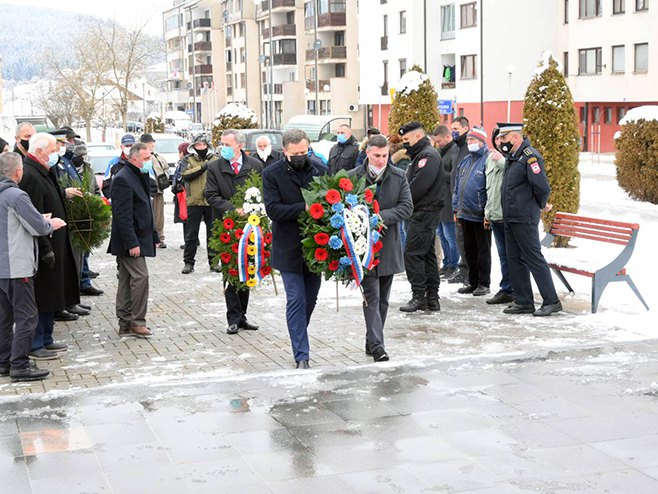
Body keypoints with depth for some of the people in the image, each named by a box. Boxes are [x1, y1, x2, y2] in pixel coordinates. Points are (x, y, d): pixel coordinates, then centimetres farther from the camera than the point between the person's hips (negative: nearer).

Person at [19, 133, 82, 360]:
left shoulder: (42, 173, 12)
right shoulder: (30, 176, -20)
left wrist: (64, 193, 19)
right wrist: (46, 249, -24)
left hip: (53, 245, 10)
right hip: (43, 247, -10)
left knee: (50, 297, 17)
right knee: (40, 297, -2)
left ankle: (45, 339, 28)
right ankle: (34, 345, 7)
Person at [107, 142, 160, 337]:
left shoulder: (140, 177, 16)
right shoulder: (123, 180, -16)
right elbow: (122, 215, -21)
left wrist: (153, 235, 20)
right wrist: (132, 243, -23)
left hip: (139, 238, 10)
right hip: (130, 240, -10)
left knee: (126, 281, 11)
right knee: (140, 277, -11)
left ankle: (125, 324, 15)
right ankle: (137, 322, -5)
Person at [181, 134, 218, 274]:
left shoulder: (215, 159, 7)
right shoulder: (190, 160, 4)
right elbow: (185, 175, -14)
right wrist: (203, 167, -22)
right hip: (194, 201, -1)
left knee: (213, 233, 8)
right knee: (191, 234, 5)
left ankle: (213, 261, 18)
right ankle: (188, 262, 13)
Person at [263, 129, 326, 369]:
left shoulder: (320, 170, 4)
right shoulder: (272, 174, -5)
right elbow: (273, 210, -14)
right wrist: (305, 208, -23)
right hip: (289, 248, -3)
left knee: (310, 299, 12)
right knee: (296, 301, -5)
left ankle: (298, 340, 33)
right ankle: (301, 356, -1)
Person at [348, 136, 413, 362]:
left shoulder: (398, 177, 3)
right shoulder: (353, 177, -4)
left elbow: (407, 207, -4)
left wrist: (381, 216, -17)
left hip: (389, 245, 3)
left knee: (383, 298, 11)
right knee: (372, 296, -9)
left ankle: (373, 341, 23)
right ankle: (377, 345, -11)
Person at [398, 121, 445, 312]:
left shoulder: (428, 155, -13)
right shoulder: (420, 155, 20)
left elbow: (418, 186, -23)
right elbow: (412, 184, 19)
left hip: (424, 212, -11)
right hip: (424, 213, 11)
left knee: (412, 253, -9)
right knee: (427, 254, 11)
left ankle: (419, 296, -6)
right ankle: (432, 299, 15)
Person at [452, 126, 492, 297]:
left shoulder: (488, 160, -12)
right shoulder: (465, 161, 13)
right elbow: (457, 186, 18)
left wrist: (488, 212, -20)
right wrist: (456, 207, 14)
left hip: (480, 215, -8)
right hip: (465, 213, 8)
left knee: (483, 250, 3)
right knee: (469, 249, 14)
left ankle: (484, 283, 11)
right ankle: (473, 282, 24)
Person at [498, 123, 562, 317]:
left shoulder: (530, 156, -16)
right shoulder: (513, 158, 14)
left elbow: (542, 187, -22)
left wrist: (542, 205, -4)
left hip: (524, 219, -10)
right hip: (510, 219, 10)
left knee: (534, 259, -6)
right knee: (515, 260, 12)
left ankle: (551, 301, 0)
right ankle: (523, 302, 18)